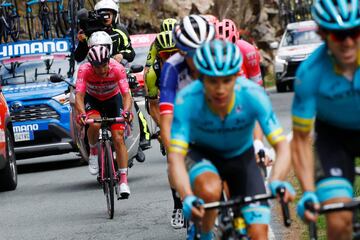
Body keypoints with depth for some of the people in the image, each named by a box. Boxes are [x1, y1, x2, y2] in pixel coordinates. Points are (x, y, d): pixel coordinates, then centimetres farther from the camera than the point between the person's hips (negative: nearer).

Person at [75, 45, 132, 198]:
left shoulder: (117, 69, -31)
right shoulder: (84, 70, -31)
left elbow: (126, 94, -35)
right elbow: (79, 95, -35)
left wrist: (126, 111, -54)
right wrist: (81, 113, -54)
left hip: (113, 99, 0)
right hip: (92, 99, 0)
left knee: (118, 139, -12)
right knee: (94, 124, -33)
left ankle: (123, 180, -7)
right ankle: (93, 151, -3)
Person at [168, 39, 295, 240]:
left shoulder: (253, 95, -31)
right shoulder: (187, 101, -32)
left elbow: (282, 147, -32)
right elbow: (176, 157, -35)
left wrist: (277, 181, -53)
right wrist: (187, 198, -54)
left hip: (241, 157, 2)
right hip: (202, 155, -1)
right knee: (210, 191, -37)